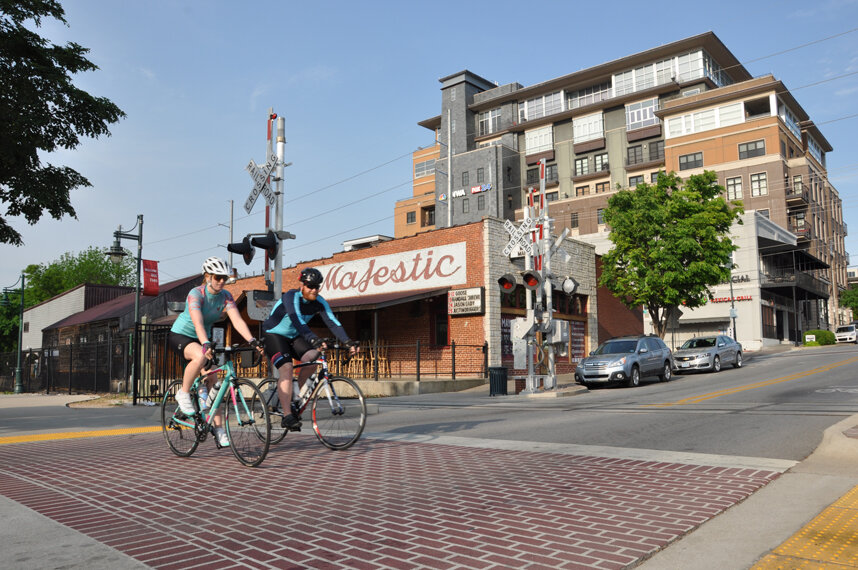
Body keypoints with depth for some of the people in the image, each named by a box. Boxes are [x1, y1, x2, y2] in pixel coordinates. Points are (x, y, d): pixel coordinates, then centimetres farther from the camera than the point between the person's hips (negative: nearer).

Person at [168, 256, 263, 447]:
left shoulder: (226, 296, -11)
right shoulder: (196, 294, -25)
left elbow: (238, 320, -22)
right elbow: (198, 322, -40)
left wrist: (252, 341, -37)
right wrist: (206, 344, -56)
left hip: (203, 338, 5)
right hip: (180, 335, -5)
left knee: (212, 381, -5)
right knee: (200, 356, -38)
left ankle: (219, 429, 0)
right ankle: (183, 394, -14)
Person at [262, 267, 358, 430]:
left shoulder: (319, 302, -10)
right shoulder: (291, 296, -27)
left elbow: (333, 323, -18)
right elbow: (297, 321, -42)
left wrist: (348, 342, -33)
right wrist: (314, 340, -56)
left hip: (293, 337, 6)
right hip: (273, 335, -5)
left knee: (312, 357, -21)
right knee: (286, 369, -25)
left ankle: (292, 396, -2)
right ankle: (287, 416, -25)